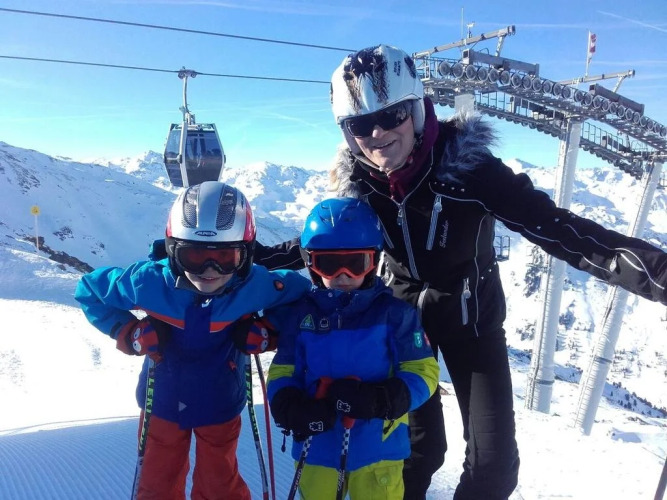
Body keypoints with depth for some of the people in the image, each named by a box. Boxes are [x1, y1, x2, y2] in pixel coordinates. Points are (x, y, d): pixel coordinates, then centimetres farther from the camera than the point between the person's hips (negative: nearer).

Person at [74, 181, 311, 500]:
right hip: (162, 404, 1)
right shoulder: (151, 282, -28)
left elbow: (301, 291, -8)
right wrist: (128, 333, -21)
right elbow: (89, 289, -9)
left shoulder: (256, 286, -28)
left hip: (220, 406, -1)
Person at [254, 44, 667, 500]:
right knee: (421, 445, 10)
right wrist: (256, 257, -2)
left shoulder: (468, 166, -28)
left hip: (472, 317, -1)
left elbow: (558, 228, -30)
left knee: (495, 461, 1)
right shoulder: (357, 185, -17)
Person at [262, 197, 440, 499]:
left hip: (376, 448, -2)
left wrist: (381, 399, -25)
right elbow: (282, 372, 4)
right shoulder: (299, 314, -1)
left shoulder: (394, 313, -8)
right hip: (316, 448, 2)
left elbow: (422, 372, -7)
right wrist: (289, 406, -18)